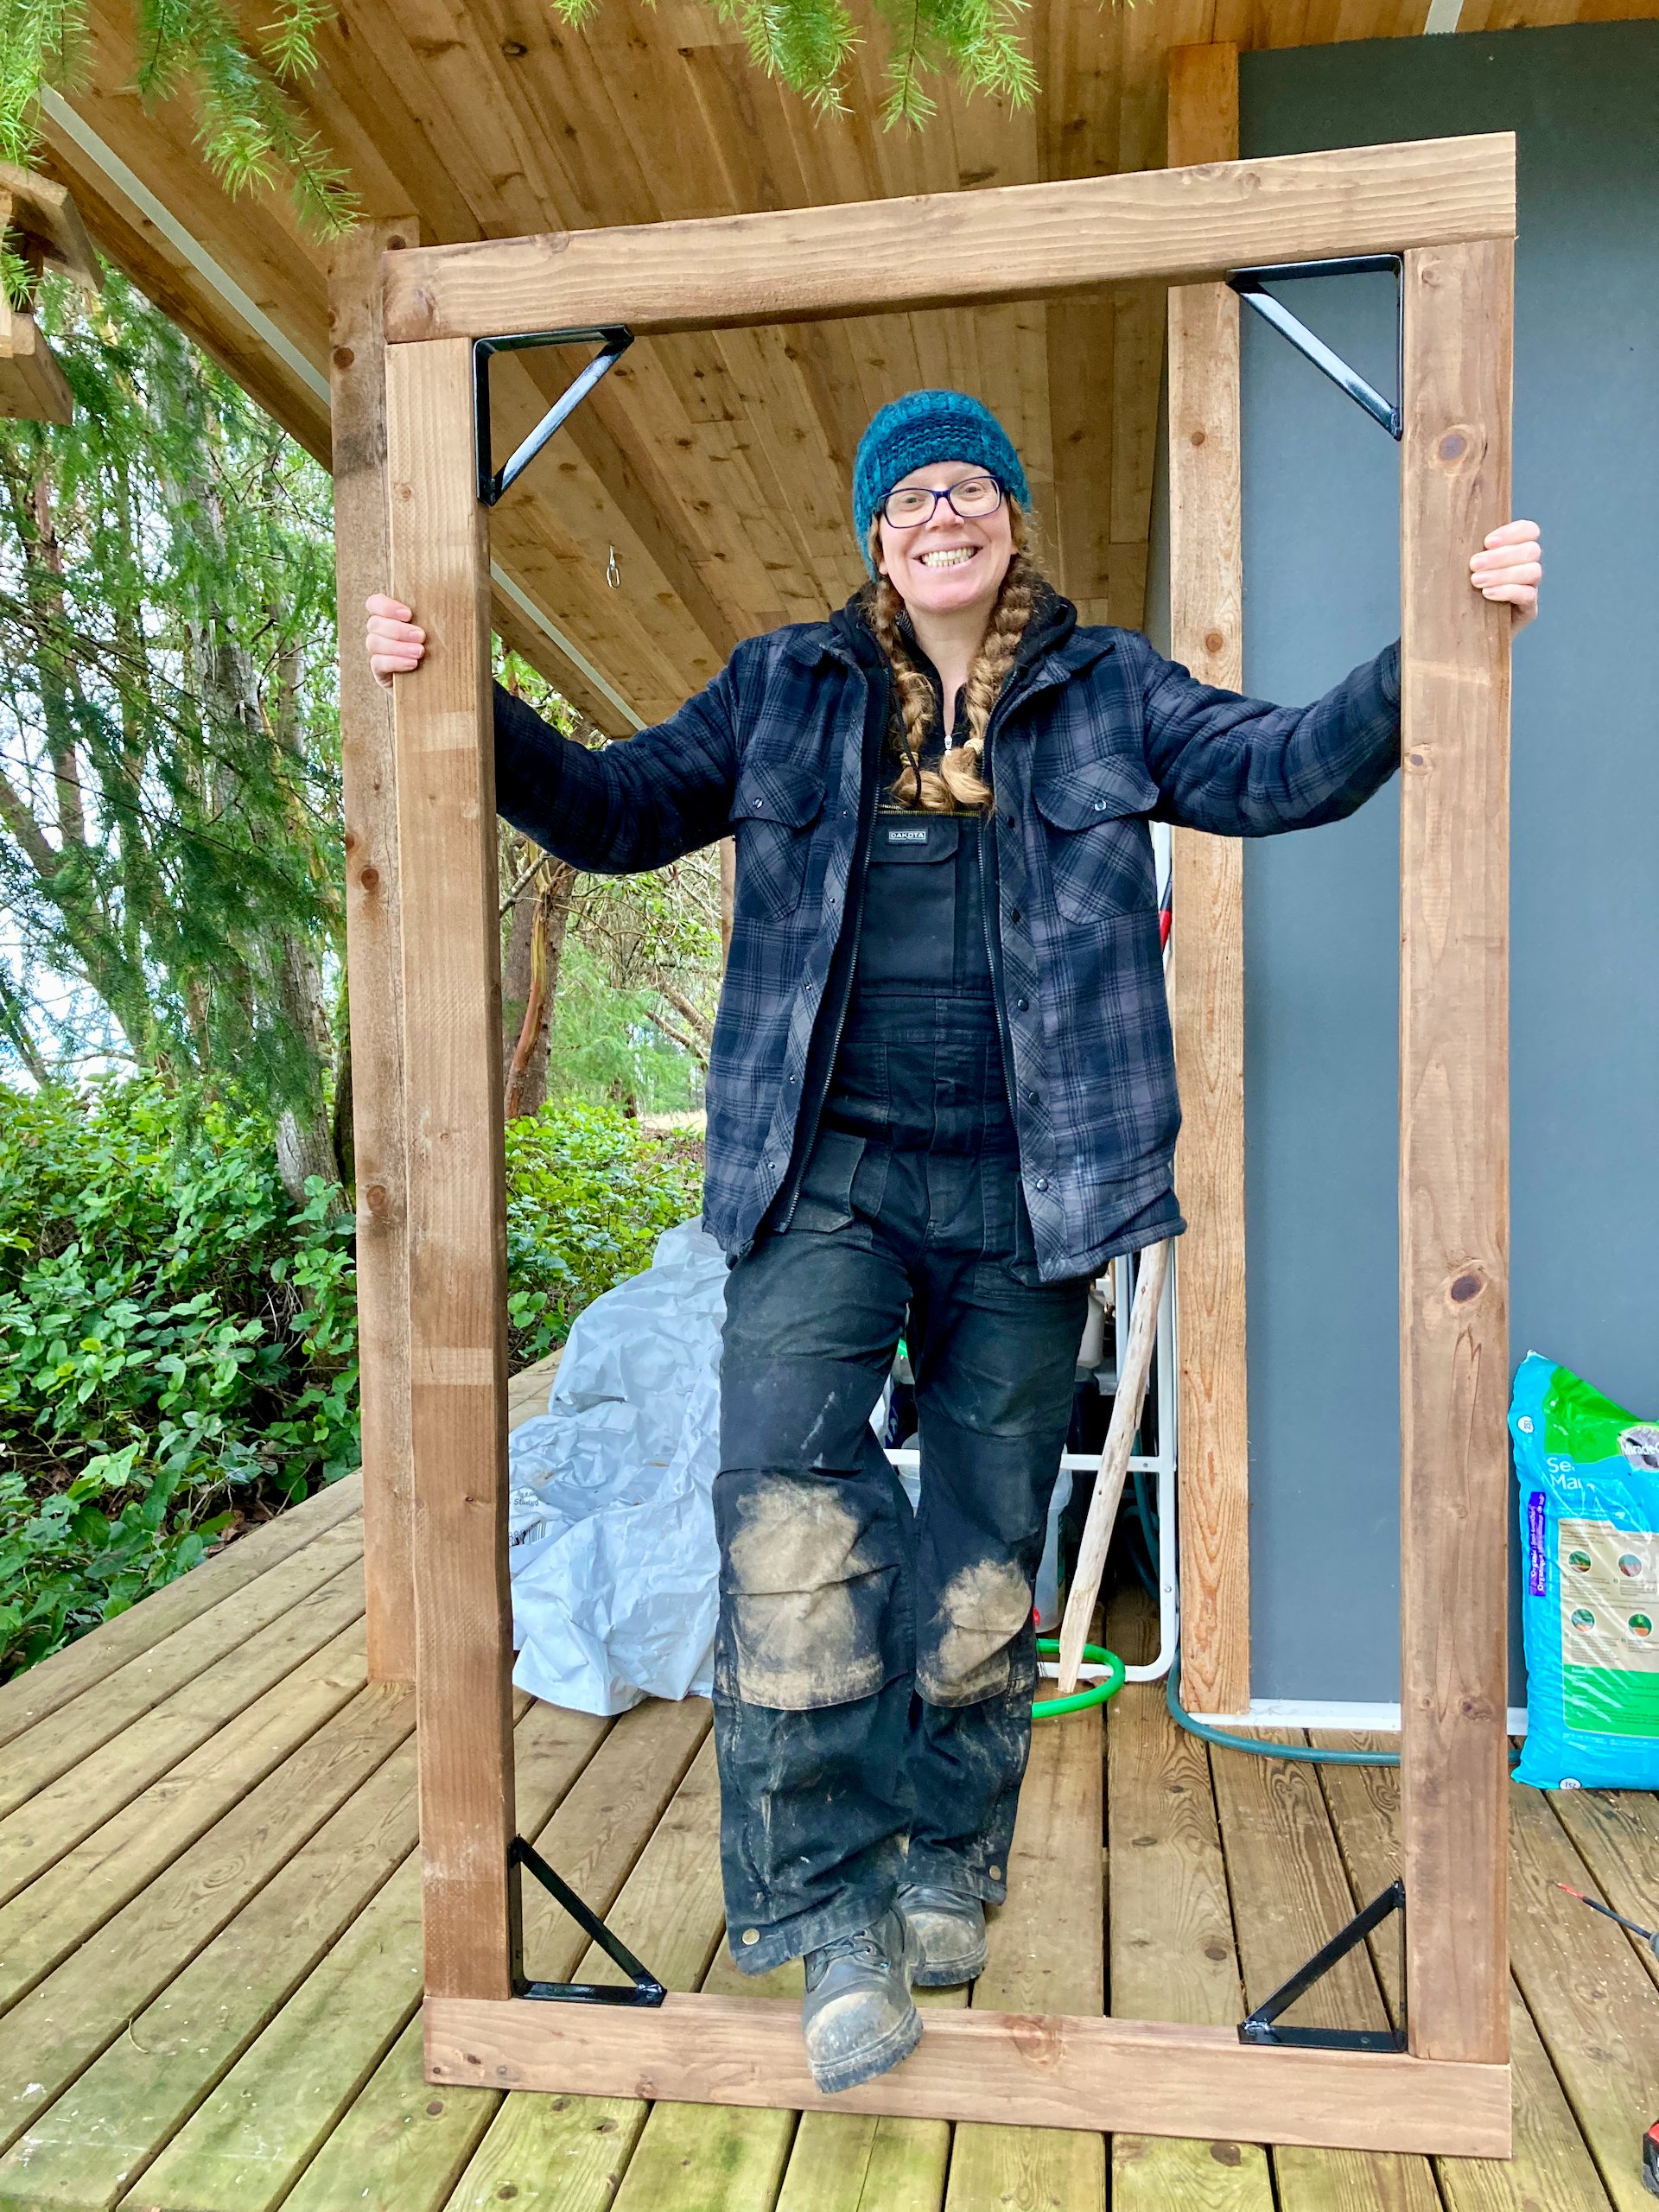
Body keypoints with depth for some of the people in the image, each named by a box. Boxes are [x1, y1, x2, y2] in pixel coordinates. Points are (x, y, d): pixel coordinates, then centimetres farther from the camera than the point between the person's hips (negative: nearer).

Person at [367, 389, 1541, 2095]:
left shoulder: (1108, 690, 13)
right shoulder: (785, 688, 13)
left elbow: (1283, 768, 5)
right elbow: (616, 809, 13)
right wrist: (469, 706, 1)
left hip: (1022, 1186, 1)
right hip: (827, 1169, 0)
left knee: (987, 1535, 9)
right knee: (786, 1476, -23)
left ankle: (946, 1867, 30)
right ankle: (832, 1904, -8)